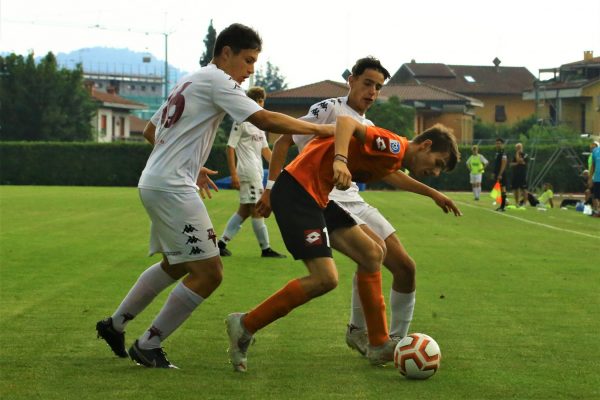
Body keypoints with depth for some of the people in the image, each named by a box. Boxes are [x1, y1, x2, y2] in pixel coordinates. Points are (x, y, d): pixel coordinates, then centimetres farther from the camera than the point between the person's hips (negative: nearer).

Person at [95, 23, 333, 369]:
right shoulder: (217, 80, -10)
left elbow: (151, 132, 25)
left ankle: (115, 324, 35)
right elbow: (265, 120, -19)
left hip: (155, 184, 11)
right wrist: (319, 129, -11)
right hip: (172, 187, -11)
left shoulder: (190, 82, 19)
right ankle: (148, 346, -1)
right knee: (208, 273, -9)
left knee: (176, 265, 27)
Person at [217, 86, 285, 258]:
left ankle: (222, 242, 11)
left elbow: (265, 149, 20)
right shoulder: (241, 121, -7)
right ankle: (265, 248, 1)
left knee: (244, 210, 9)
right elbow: (230, 147, -11)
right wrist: (233, 174, -17)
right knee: (257, 209, -4)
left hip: (257, 172, 9)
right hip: (247, 172, -9)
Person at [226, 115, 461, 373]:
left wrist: (432, 193, 51)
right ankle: (245, 326, -4)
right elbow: (346, 121, -27)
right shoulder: (393, 146, -13)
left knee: (371, 254, 9)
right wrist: (340, 160, -44)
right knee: (325, 279, -16)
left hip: (316, 198, 11)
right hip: (296, 191, -11)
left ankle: (379, 346, 16)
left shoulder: (394, 160, 18)